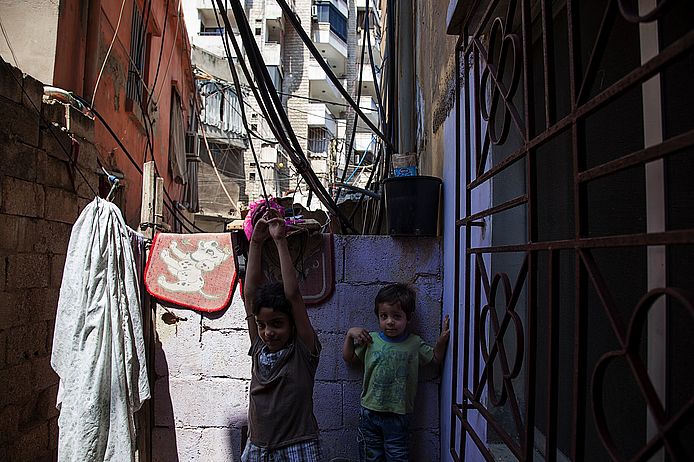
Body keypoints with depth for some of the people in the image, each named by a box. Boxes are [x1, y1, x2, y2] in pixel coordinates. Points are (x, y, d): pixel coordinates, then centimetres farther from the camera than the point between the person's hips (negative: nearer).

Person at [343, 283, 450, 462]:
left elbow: (435, 358, 10)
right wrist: (350, 334, -4)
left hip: (398, 414, -1)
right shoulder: (370, 340, -3)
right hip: (370, 412, 1)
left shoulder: (414, 343, -3)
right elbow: (349, 358, 8)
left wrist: (442, 340, -7)